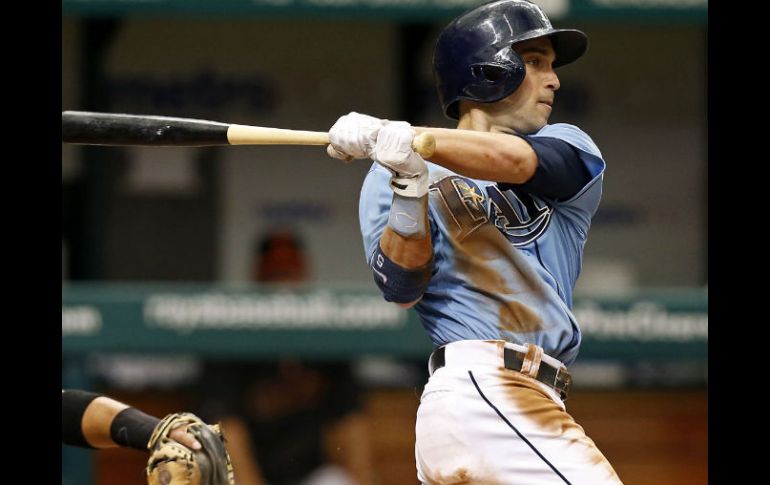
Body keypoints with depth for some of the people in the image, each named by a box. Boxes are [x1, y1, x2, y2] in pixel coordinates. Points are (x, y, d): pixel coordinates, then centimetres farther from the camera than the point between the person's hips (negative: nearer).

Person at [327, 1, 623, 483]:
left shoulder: (570, 148, 18)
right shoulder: (389, 173, 10)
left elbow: (514, 161, -6)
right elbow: (400, 288, -4)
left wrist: (401, 135, -17)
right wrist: (409, 191, -20)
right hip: (480, 387, -6)